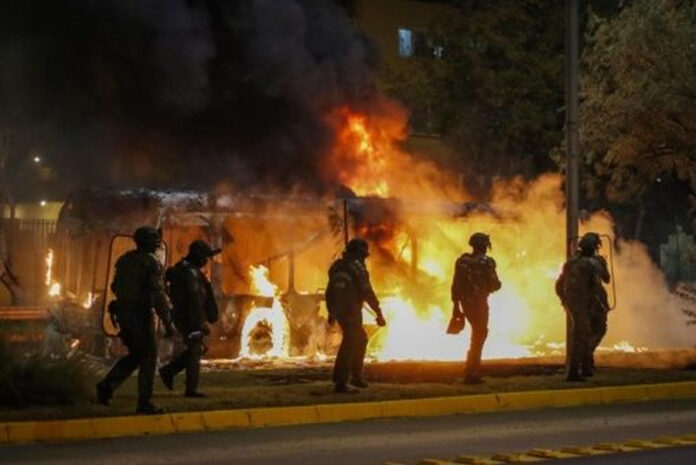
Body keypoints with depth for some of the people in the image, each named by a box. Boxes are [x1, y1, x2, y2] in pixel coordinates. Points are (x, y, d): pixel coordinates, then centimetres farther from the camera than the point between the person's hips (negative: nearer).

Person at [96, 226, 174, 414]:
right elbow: (158, 294, -18)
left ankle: (106, 386, 4)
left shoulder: (124, 260, 10)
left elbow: (115, 287, 20)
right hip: (141, 314, -7)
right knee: (148, 358, 3)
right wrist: (167, 322, -17)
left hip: (122, 312, 7)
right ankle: (144, 402, 3)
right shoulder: (151, 262, -12)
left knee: (135, 355, 18)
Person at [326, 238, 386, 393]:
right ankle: (341, 383, -18)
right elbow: (367, 292, -17)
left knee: (361, 339, 23)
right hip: (351, 310, -9)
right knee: (350, 345, -12)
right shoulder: (357, 267, -12)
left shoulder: (338, 266, 16)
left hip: (338, 309, 9)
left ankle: (356, 375, 26)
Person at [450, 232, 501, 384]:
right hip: (479, 303, -6)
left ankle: (475, 368, 23)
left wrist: (456, 305, 13)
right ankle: (471, 373, -1)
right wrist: (497, 283, 11)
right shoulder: (487, 262, -13)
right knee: (479, 336, 2)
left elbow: (455, 285, 6)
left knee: (478, 333, 21)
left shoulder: (461, 261, 4)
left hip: (465, 302, 6)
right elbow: (495, 285, -13)